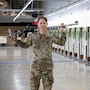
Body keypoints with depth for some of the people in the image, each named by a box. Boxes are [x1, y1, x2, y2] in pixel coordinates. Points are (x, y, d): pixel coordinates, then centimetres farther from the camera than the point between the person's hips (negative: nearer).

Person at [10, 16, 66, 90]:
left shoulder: (51, 36, -1)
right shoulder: (33, 36, 2)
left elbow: (62, 43, 9)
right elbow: (25, 45, 15)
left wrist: (63, 32, -3)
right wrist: (15, 40, 4)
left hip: (47, 66, 0)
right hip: (35, 66, 1)